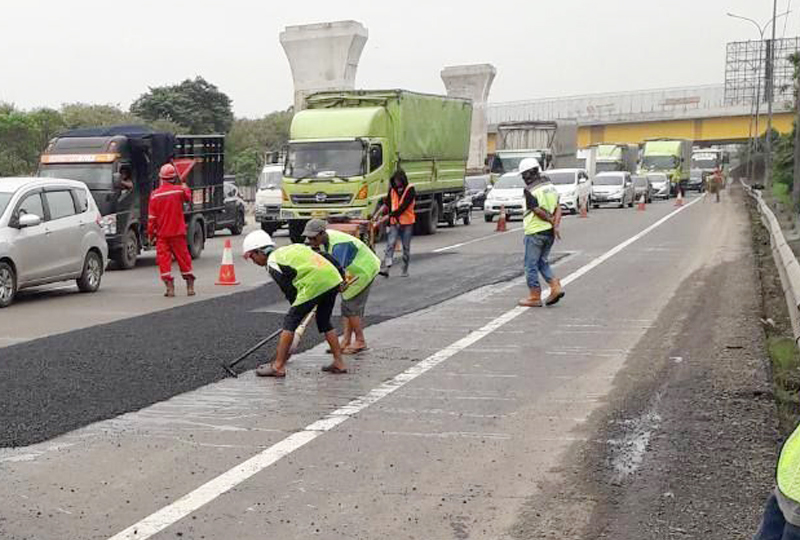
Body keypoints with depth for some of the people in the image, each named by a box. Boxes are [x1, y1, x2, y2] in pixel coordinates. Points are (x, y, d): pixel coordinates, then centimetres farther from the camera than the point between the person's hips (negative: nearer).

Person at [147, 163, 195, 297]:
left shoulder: (155, 194, -8)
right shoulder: (179, 190, -6)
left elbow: (151, 217, -5)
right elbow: (188, 198, 19)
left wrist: (150, 233, 5)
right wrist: (185, 188, 38)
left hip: (162, 234, -1)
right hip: (178, 232, 1)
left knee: (164, 259, 3)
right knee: (183, 258, 10)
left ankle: (170, 287, -4)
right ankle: (190, 286, 15)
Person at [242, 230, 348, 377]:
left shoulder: (272, 262, 6)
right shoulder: (292, 248, 28)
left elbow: (290, 291, 3)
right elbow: (327, 257, 24)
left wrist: (299, 311, 15)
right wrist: (342, 278, 26)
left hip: (314, 284, -8)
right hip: (333, 277, 8)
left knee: (290, 321, 2)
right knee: (324, 321, 21)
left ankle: (278, 366, 5)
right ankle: (339, 363, 21)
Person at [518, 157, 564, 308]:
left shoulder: (529, 190, -14)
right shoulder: (551, 186, 9)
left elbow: (538, 211, -19)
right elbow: (558, 208, 1)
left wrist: (551, 221, -6)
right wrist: (556, 225, -9)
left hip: (535, 232, -7)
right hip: (549, 232, 7)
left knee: (531, 265, 3)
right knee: (542, 262, 19)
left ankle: (534, 297, 7)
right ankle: (556, 287, 5)